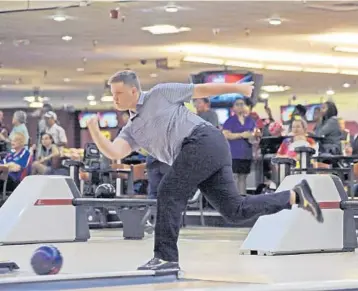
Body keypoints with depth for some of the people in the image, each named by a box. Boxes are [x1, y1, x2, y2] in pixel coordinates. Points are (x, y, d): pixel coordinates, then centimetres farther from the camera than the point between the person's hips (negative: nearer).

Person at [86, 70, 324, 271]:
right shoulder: (132, 130, 22)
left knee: (170, 194, -12)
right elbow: (114, 153, 4)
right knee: (235, 210, 1)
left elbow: (201, 90, 11)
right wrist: (94, 130, -8)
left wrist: (238, 88, 12)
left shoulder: (159, 94, 8)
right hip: (207, 154, 7)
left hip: (204, 141, -7)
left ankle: (166, 256, -9)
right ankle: (296, 196, 10)